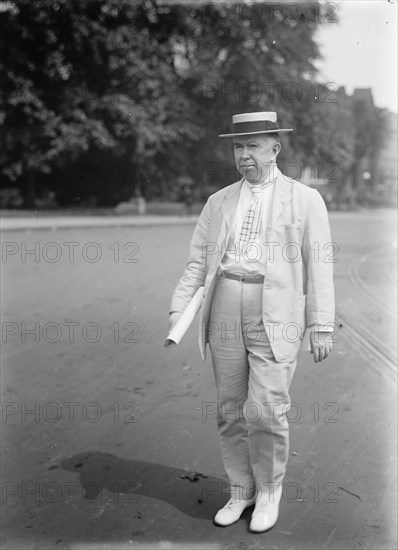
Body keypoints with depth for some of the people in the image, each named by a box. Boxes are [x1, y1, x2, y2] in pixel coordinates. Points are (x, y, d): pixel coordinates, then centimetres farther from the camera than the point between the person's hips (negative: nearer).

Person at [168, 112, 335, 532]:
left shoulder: (305, 199, 5)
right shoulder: (218, 202, 14)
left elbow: (319, 266, 2)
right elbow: (197, 263, 12)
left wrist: (321, 327, -4)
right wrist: (178, 310, 0)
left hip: (276, 314, -3)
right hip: (225, 311, 4)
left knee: (266, 412, -7)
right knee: (230, 411, 9)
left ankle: (269, 492, 18)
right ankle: (241, 490, 28)